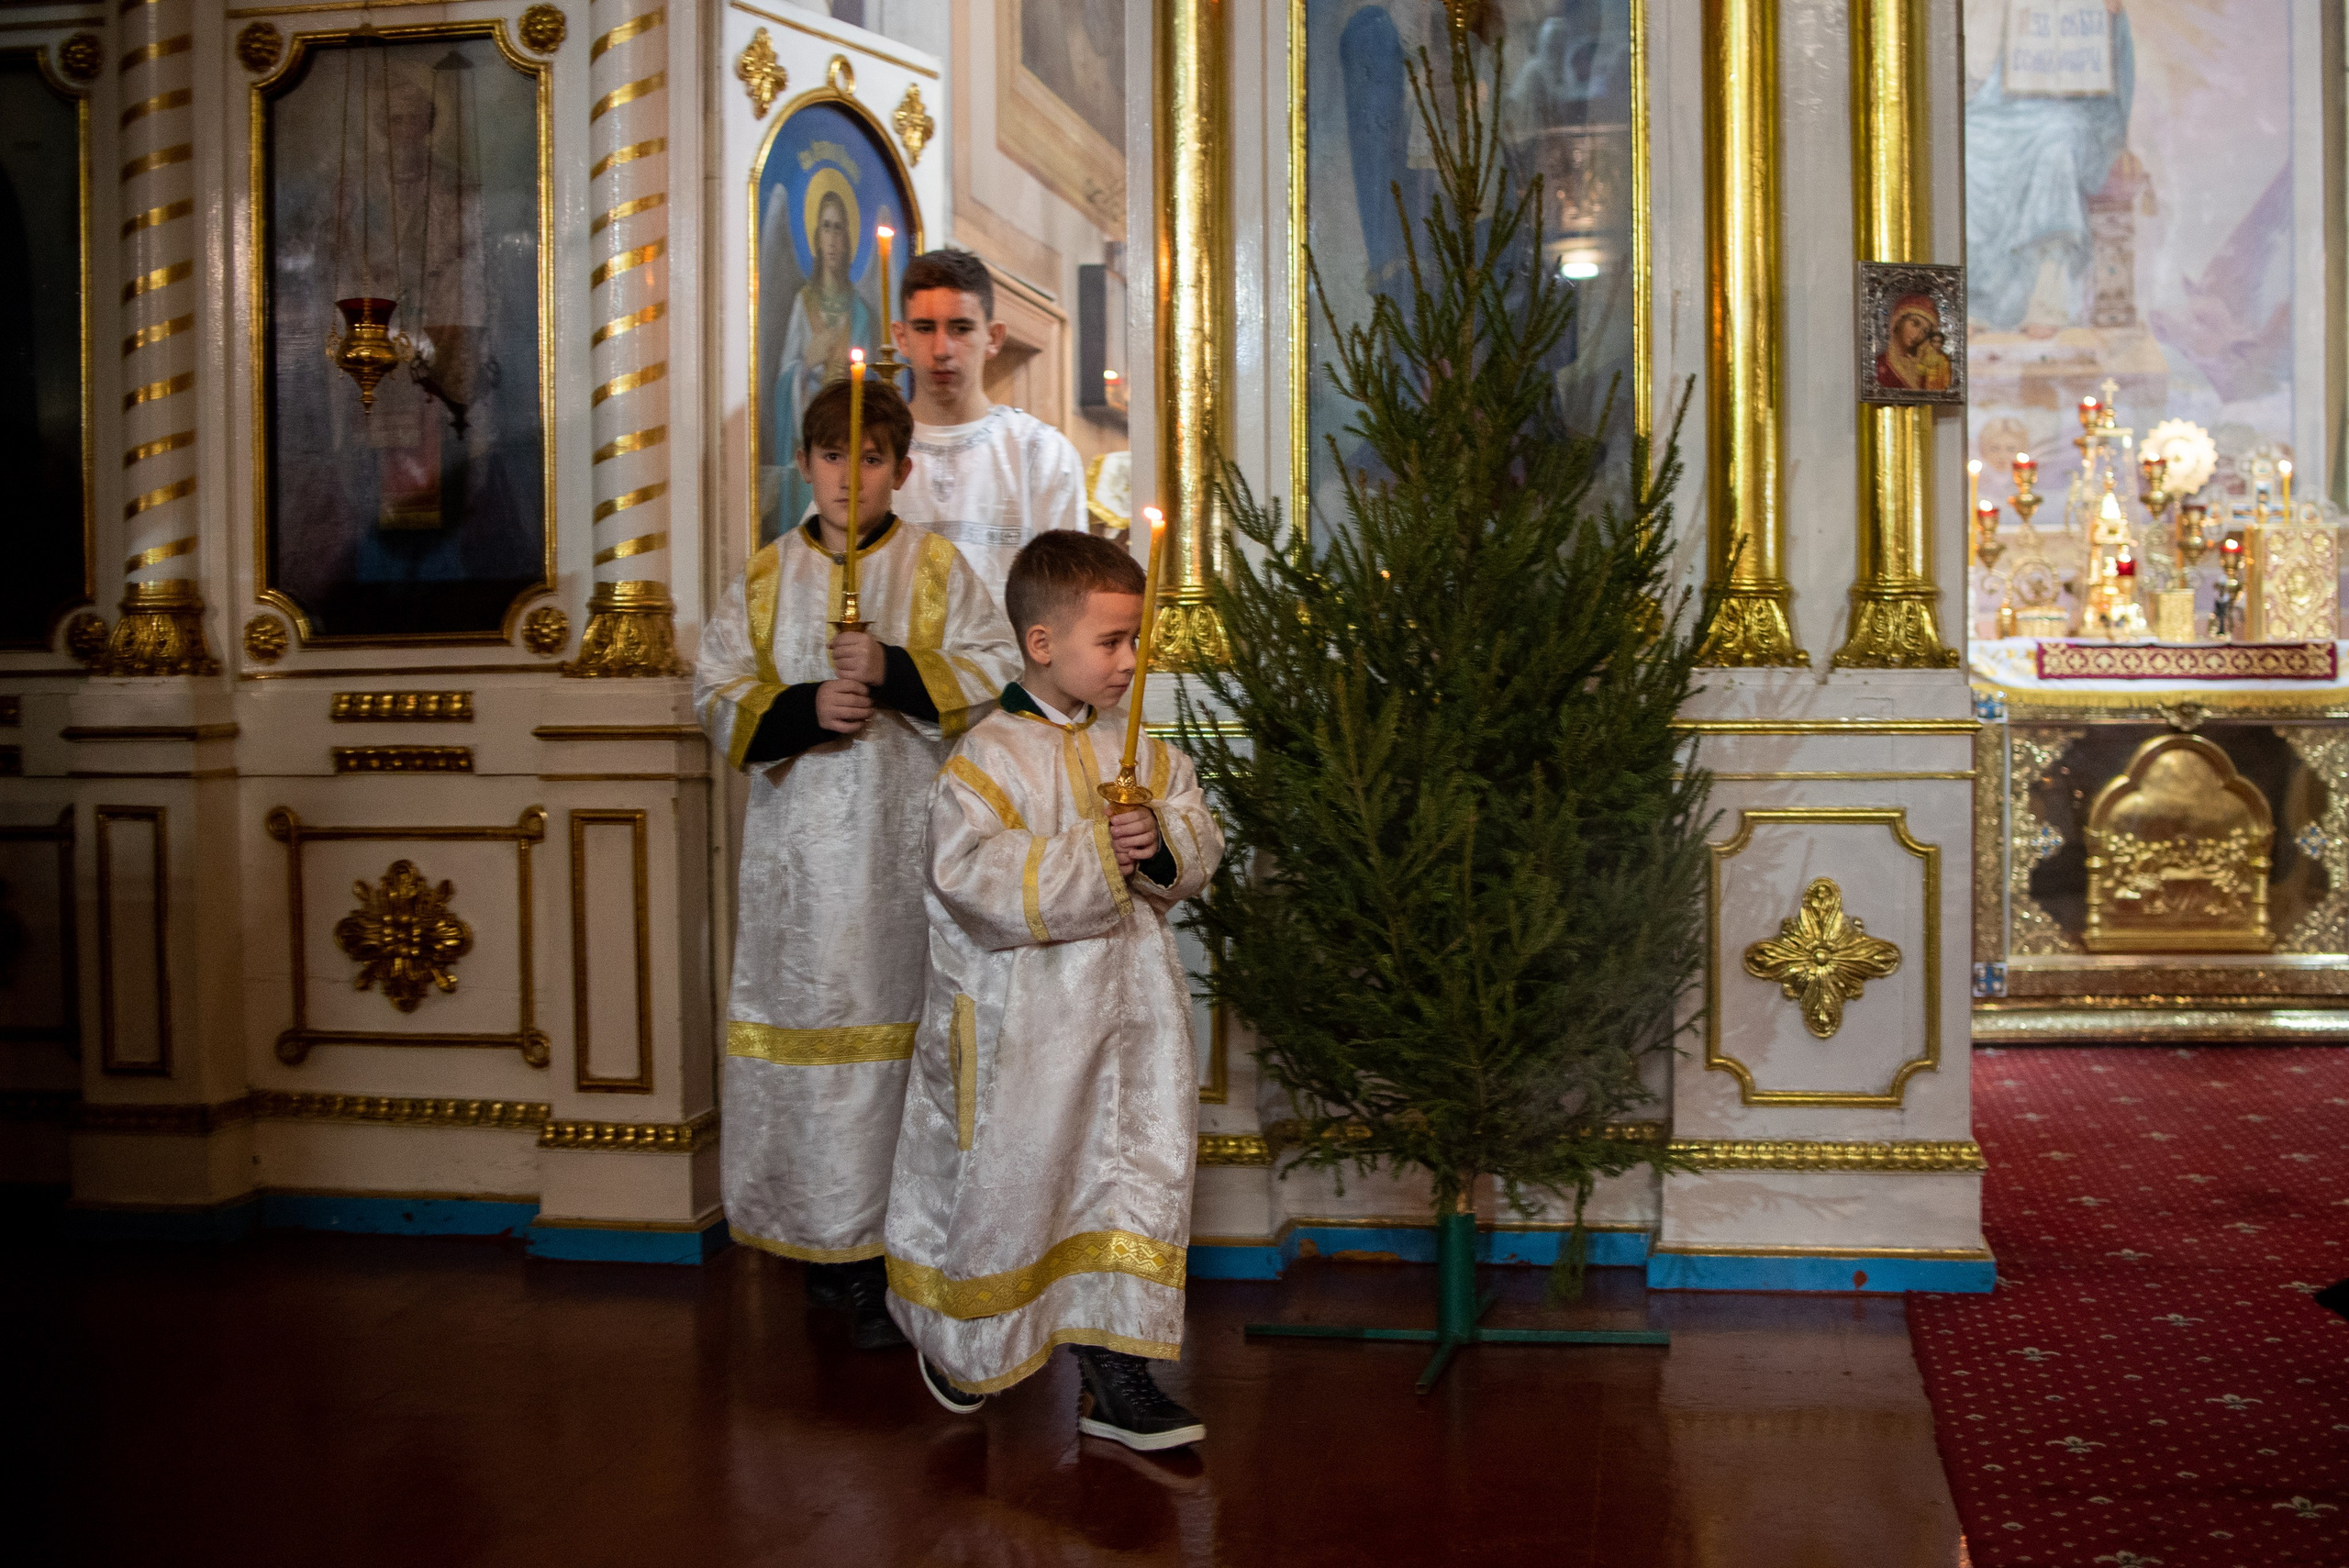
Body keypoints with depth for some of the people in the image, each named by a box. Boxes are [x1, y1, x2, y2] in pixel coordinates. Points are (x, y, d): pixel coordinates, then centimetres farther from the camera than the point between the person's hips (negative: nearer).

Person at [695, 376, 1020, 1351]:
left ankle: (888, 1248, 3)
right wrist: (804, 707, -12)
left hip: (903, 844, -2)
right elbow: (716, 694, 6)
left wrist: (896, 671, -15)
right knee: (808, 1019, 1)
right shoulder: (765, 578, 12)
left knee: (897, 1028, -4)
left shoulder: (938, 569, 6)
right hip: (797, 848, 2)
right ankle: (827, 1244, 11)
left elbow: (997, 677, 0)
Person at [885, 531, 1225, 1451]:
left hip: (1127, 1011, 6)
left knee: (1136, 1177, 6)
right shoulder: (989, 757, -12)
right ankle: (960, 1345, 33)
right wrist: (1094, 856, -26)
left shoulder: (1138, 754, 8)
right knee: (1002, 1184, 8)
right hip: (1022, 1021, -6)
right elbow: (975, 875, -24)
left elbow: (1198, 845, 7)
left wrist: (1163, 847, -16)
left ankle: (1114, 1371, 16)